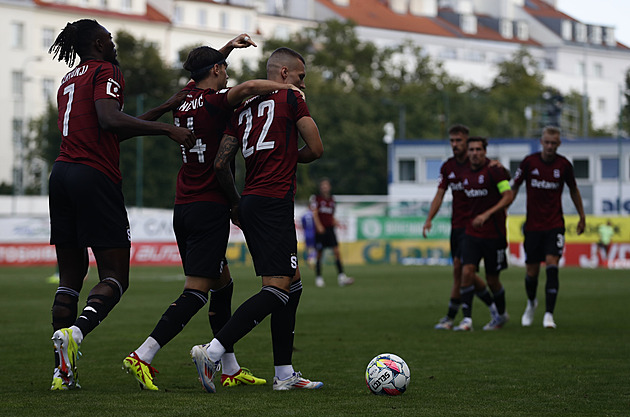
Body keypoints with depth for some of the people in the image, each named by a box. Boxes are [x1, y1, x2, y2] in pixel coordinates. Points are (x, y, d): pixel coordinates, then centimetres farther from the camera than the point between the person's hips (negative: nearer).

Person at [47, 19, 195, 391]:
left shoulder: (69, 81, 23)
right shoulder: (106, 72, -1)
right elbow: (108, 120, -20)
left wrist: (162, 110, 30)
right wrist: (167, 129, -20)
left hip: (62, 174, 8)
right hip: (96, 176, -8)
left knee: (71, 276, 9)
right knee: (116, 277, -4)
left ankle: (64, 371, 3)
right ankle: (75, 332, -30)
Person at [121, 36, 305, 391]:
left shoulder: (185, 98, 11)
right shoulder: (214, 102, -11)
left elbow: (204, 73, 35)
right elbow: (246, 88, -32)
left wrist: (228, 46, 32)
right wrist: (286, 86, -18)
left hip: (183, 209, 9)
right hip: (210, 207, -9)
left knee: (223, 285, 17)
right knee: (196, 292, -9)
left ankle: (230, 369, 19)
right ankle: (142, 357, -18)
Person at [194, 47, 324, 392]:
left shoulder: (243, 108, 18)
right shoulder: (290, 98, 1)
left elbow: (220, 163, 14)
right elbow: (316, 149, 1)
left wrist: (236, 203, 24)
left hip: (250, 203, 8)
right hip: (274, 203, -8)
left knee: (292, 285, 14)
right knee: (277, 290, -12)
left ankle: (284, 373, 11)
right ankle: (212, 352, -24)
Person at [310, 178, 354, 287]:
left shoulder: (331, 199, 16)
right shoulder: (315, 198, 1)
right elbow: (314, 214, -8)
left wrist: (336, 223, 4)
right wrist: (318, 226, -22)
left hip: (330, 229, 4)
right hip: (320, 230, -4)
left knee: (337, 251, -10)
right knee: (319, 254, 1)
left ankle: (341, 277, -15)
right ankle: (318, 277, 13)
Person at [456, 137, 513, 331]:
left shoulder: (494, 170, -10)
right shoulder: (465, 174, 9)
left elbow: (508, 196, -15)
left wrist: (487, 214, -24)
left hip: (493, 234, -4)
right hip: (472, 233, 4)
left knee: (492, 279, 6)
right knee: (467, 272, -14)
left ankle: (501, 314, 31)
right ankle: (467, 319, -13)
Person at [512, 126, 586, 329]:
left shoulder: (564, 165, -3)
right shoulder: (529, 162, -5)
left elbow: (573, 190, 13)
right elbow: (514, 186, 5)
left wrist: (582, 216, 18)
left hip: (555, 225, -1)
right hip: (533, 225, 1)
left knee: (552, 266, -16)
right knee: (531, 271, 5)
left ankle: (549, 314, -15)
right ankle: (531, 303, 36)